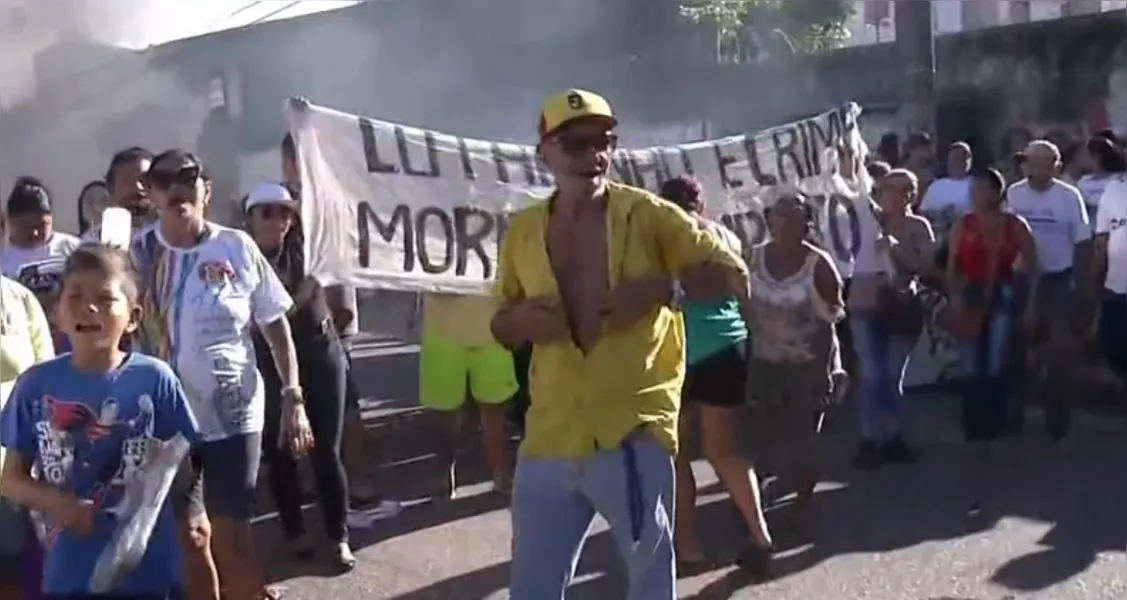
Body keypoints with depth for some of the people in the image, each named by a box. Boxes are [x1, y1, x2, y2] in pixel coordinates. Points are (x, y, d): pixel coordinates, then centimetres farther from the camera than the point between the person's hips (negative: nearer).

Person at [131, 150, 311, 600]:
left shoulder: (237, 248, -5)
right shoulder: (137, 253, -2)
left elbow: (275, 325, 1)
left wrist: (293, 397, -4)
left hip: (234, 414, -1)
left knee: (230, 534, 5)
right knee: (188, 533, 12)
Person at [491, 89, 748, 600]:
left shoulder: (647, 215, -4)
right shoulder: (522, 231, 7)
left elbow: (734, 277, -2)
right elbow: (501, 324, 17)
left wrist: (661, 288, -17)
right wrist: (519, 320, -6)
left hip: (632, 434, -3)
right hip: (550, 439, 4)